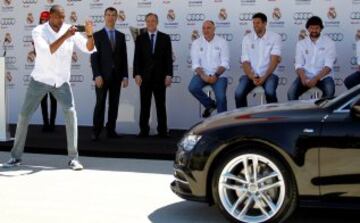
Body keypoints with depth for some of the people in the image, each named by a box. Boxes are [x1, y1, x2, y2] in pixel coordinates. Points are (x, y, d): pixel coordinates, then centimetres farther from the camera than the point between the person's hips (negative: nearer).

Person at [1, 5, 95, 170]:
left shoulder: (70, 30, -8)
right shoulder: (38, 31, -14)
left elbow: (89, 48, -14)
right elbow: (47, 52, -31)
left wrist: (89, 34, -33)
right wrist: (65, 36, -37)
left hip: (61, 81, 0)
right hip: (40, 80, 0)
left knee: (70, 112, -20)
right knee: (24, 116, 2)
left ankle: (73, 158, -15)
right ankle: (16, 157, 18)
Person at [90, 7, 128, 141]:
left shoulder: (121, 36, 11)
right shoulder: (97, 35, 0)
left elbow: (124, 57, 10)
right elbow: (94, 57, -6)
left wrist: (125, 76, 3)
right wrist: (97, 75, -15)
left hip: (116, 76, 4)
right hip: (102, 75, -4)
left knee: (114, 104, 4)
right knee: (100, 104, -4)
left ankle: (111, 130, 9)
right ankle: (96, 132, -1)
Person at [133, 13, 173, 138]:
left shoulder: (165, 38, 7)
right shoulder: (140, 38, 7)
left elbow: (169, 58, 3)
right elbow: (137, 58, 3)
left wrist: (169, 75, -6)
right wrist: (137, 74, -8)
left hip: (160, 76, 0)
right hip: (145, 76, 0)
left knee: (161, 105, 3)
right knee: (144, 105, 2)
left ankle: (162, 131, 6)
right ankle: (144, 130, 5)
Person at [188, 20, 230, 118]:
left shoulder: (222, 42, 2)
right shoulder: (196, 43, 6)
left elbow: (224, 63, -4)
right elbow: (195, 63, 0)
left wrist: (216, 75, -20)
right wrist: (202, 75, -19)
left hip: (219, 75, -2)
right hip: (202, 74, 2)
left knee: (221, 97, -25)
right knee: (192, 87, -26)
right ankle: (210, 104, -1)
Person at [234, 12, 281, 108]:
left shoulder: (275, 37, 0)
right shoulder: (247, 38, 6)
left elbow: (274, 60, -8)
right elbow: (245, 62, 2)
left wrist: (264, 77, -20)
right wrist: (252, 78, -15)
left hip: (268, 74, -2)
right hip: (251, 75, 2)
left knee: (270, 92, -33)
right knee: (239, 93, -25)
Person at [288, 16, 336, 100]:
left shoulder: (329, 42, 2)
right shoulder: (301, 43, 8)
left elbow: (328, 65, -8)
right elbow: (298, 65, 0)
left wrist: (316, 78, -24)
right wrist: (303, 78, -21)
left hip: (323, 76, -1)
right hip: (306, 76, 2)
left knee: (329, 91, -34)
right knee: (291, 93, -26)